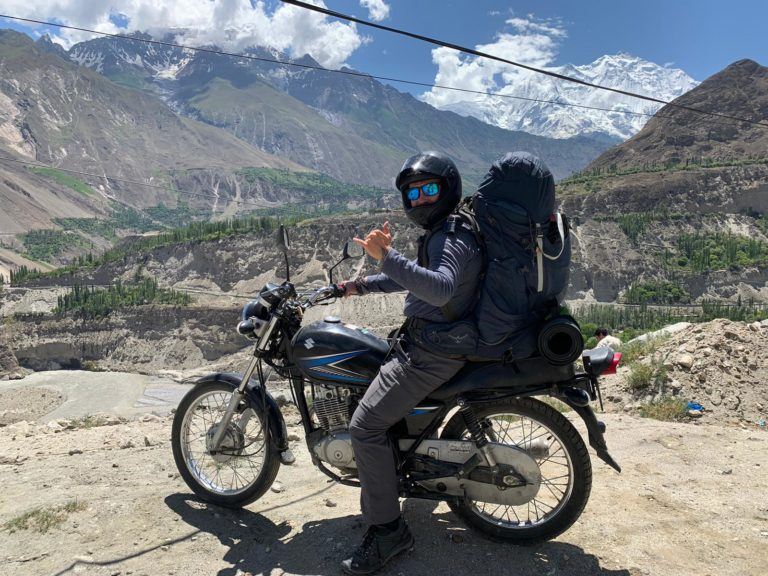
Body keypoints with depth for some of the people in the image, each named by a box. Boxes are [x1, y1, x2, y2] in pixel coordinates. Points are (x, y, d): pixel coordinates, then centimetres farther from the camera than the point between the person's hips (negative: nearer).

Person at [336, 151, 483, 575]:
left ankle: (387, 530, -5)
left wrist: (387, 256, -42)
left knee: (366, 425, -15)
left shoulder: (450, 238, -17)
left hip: (431, 350, -11)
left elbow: (441, 288, -37)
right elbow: (414, 278, 29)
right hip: (421, 341, 11)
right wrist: (361, 285, 22)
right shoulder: (440, 234, 18)